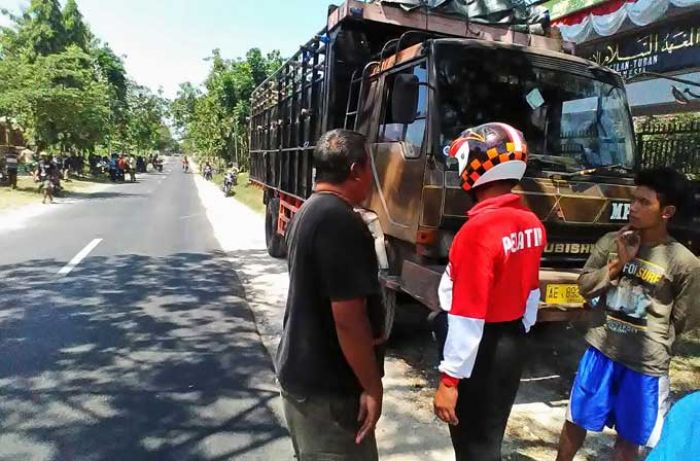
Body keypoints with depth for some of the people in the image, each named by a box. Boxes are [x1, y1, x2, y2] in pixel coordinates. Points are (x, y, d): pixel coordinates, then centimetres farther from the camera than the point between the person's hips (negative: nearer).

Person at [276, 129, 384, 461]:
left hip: (299, 371, 10)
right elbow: (348, 319, -27)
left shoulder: (307, 211, 7)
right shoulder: (341, 222, -25)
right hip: (327, 387, -9)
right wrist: (372, 387, -16)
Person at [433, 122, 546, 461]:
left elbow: (468, 318, -25)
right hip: (512, 343, 8)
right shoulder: (533, 225, 0)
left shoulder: (478, 230, -26)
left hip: (482, 350, -8)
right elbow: (531, 295, 11)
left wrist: (449, 379, -18)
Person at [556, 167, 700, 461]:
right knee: (576, 419, 18)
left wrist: (653, 344, 4)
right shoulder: (611, 242, -4)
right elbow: (584, 287, -2)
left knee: (629, 437, 16)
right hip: (601, 350, 2)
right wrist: (617, 264, -14)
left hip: (646, 363, -2)